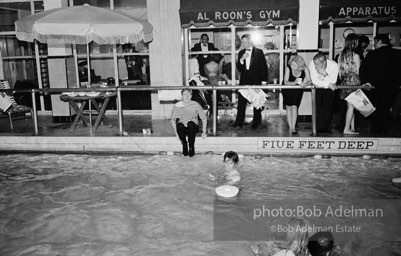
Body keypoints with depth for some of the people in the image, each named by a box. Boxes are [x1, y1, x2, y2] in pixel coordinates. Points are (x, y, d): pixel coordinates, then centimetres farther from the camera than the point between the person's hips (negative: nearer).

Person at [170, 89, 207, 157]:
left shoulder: (195, 105, -13)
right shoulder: (177, 106, -11)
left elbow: (204, 118, -5)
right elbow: (173, 120, -1)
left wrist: (204, 132, -9)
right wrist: (176, 132, -11)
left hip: (193, 128, -1)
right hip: (182, 129, 1)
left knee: (190, 124, -35)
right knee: (179, 125, -34)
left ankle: (191, 147, -19)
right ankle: (184, 146, -11)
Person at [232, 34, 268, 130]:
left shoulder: (259, 52, -2)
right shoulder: (241, 53, 9)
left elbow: (264, 67, -2)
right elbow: (239, 69, 5)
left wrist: (264, 81, -8)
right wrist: (241, 59, -13)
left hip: (256, 82, -3)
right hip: (244, 81, 3)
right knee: (241, 102, 1)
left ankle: (256, 122, 17)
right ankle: (239, 121, 7)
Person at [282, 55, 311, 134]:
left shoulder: (305, 69, -23)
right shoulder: (288, 68, -26)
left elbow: (309, 81, -22)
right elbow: (285, 82, -27)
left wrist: (304, 84, -44)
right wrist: (295, 82, -44)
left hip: (298, 90, 0)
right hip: (287, 90, 0)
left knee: (294, 107, -10)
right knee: (288, 107, -3)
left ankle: (293, 127, -6)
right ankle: (290, 127, 3)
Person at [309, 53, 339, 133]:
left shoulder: (334, 65, -25)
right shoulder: (312, 64, -24)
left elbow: (332, 81, -29)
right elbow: (314, 80, -25)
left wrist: (324, 74, -40)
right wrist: (328, 84, -30)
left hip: (329, 89, 0)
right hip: (318, 88, 0)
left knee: (328, 107, -10)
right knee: (318, 106, -12)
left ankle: (325, 127, 2)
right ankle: (319, 128, -5)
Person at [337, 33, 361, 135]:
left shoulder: (341, 54, 6)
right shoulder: (355, 55, -12)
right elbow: (358, 71, -9)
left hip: (344, 82, 6)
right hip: (353, 81, -6)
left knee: (350, 106, 12)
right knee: (351, 106, -1)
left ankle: (352, 128, 16)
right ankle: (347, 129, 0)